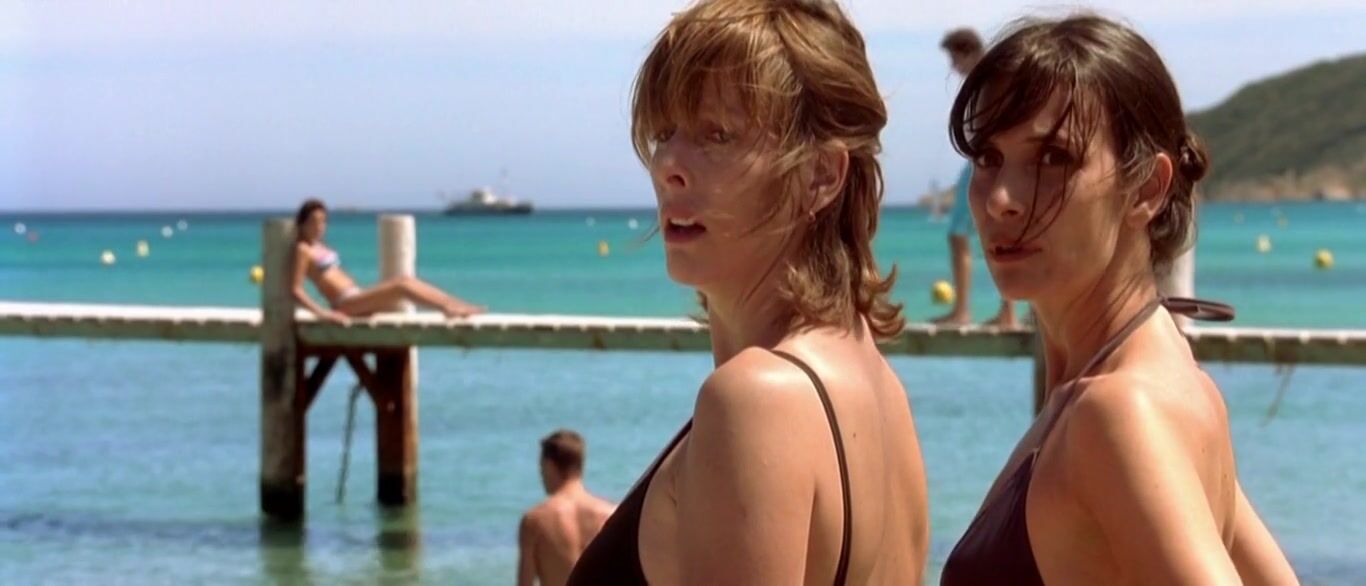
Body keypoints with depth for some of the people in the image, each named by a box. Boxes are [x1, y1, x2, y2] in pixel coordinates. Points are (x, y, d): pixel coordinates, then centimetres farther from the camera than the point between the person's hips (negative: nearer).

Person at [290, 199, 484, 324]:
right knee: (401, 285, -22)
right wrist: (322, 312, -20)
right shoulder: (303, 250, -3)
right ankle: (450, 308, -32)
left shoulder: (321, 248, 23)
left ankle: (460, 306, -17)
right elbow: (296, 289, -11)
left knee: (407, 281, -8)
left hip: (356, 297, 8)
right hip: (344, 303, -8)